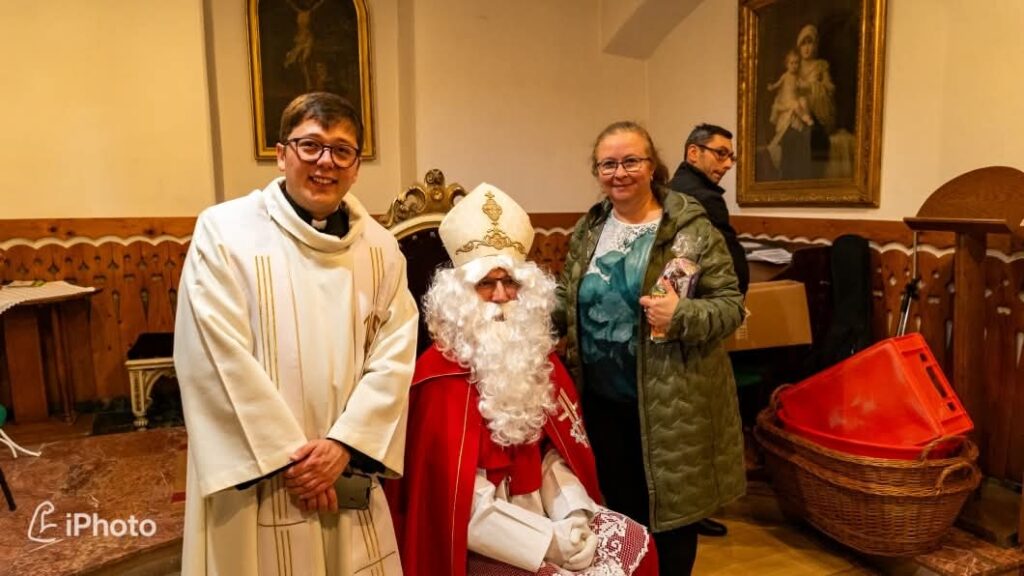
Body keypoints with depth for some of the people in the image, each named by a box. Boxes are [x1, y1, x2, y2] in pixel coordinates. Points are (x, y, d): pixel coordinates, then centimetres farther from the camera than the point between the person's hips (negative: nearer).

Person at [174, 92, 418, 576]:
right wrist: (288, 456, -13)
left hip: (348, 476, 4)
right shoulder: (224, 231, -8)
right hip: (254, 477, -3)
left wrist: (344, 444, -13)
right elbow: (221, 362, -13)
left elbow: (394, 358, -3)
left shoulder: (379, 247, 2)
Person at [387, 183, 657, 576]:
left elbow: (554, 453, 7)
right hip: (478, 542, -6)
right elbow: (457, 502, -19)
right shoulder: (440, 374, -16)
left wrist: (574, 514, -11)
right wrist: (547, 542, -19)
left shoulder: (537, 358, 5)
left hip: (536, 510, 6)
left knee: (635, 543, -4)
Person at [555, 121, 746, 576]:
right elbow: (568, 301, 12)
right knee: (621, 508, 20)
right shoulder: (587, 230, 6)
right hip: (603, 399, 5)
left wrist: (682, 315, -27)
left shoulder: (692, 228, -10)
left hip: (669, 403, -4)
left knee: (670, 510, 14)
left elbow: (731, 304, -10)